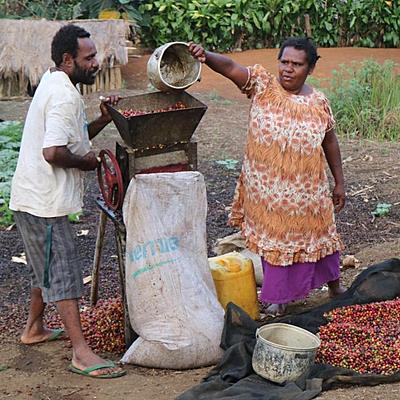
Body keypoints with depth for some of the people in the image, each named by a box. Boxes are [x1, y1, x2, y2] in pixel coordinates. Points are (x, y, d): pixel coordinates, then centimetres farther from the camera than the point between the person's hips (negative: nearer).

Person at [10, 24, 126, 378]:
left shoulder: (52, 83, 12)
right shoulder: (65, 96, -20)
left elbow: (72, 137, 18)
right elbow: (53, 152, -29)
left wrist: (103, 119, 4)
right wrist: (84, 161, -12)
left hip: (31, 198, 10)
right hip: (45, 202, -10)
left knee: (47, 268, 23)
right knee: (65, 273, -7)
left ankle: (34, 328, 38)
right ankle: (81, 353, -3)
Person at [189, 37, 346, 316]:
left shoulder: (319, 103, -4)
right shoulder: (262, 86, -8)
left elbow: (331, 143, 6)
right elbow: (230, 67, -23)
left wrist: (340, 183, 8)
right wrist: (206, 56, -43)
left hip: (307, 190, 1)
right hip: (267, 188, -1)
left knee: (317, 234, 18)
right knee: (275, 240, 12)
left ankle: (334, 285, 41)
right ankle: (279, 296, 30)